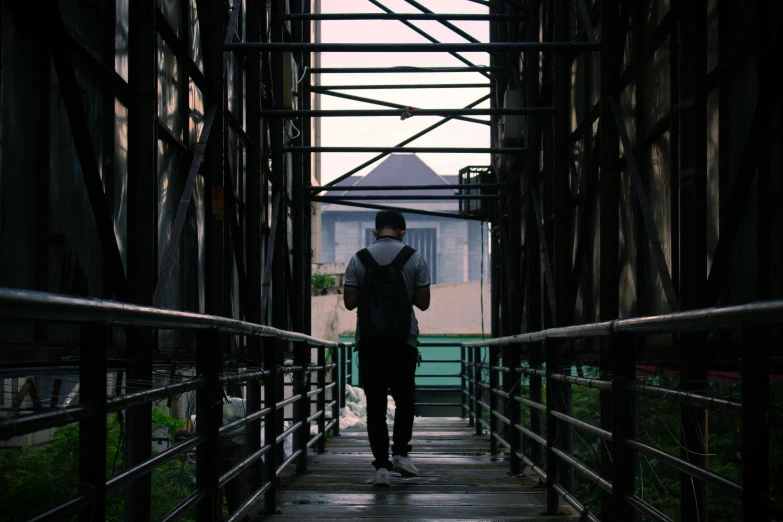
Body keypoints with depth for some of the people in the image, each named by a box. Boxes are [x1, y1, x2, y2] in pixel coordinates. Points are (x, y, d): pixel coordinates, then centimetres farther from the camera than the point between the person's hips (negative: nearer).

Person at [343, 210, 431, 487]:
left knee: (375, 403, 4)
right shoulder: (414, 258, 0)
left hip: (369, 340, 1)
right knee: (404, 397, 14)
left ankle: (381, 465, 0)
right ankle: (400, 452, -1)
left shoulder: (358, 259, 2)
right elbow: (423, 302, -1)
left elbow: (350, 301, -2)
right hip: (403, 340, 0)